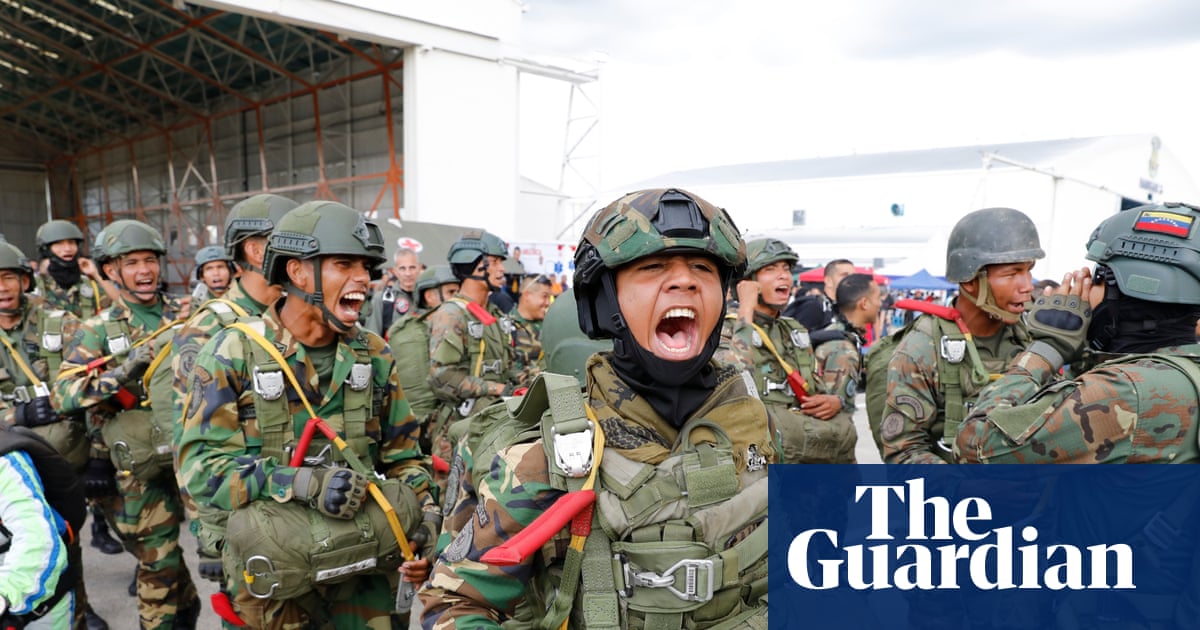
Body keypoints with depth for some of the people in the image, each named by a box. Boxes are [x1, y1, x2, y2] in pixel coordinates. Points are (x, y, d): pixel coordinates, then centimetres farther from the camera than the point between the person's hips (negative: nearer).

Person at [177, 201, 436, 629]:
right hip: (271, 575, -3)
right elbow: (201, 464, -15)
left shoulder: (374, 355, 2)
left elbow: (401, 454, 8)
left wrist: (426, 514, -8)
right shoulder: (233, 354, -10)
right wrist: (301, 482, -29)